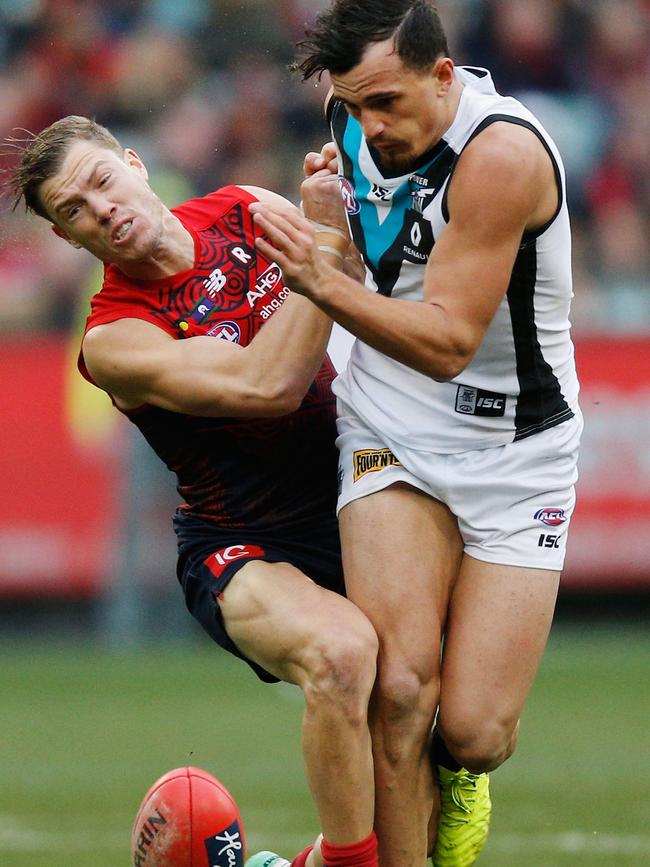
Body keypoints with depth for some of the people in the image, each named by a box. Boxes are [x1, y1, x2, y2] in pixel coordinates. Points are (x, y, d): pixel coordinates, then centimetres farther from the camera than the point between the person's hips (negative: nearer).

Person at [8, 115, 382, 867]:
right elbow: (267, 385, -28)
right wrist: (325, 242, -28)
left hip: (352, 516, 6)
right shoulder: (115, 340, -15)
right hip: (244, 551, -6)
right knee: (340, 650, -36)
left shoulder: (246, 213, 1)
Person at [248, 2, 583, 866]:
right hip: (392, 437, 4)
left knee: (472, 732, -9)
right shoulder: (361, 119, -4)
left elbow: (449, 342, -27)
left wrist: (322, 282, -36)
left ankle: (457, 771, 28)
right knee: (399, 685, -20)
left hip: (514, 456, -4)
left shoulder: (501, 154, -25)